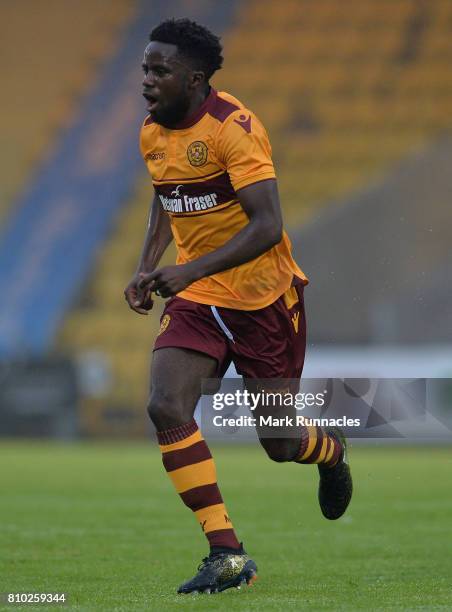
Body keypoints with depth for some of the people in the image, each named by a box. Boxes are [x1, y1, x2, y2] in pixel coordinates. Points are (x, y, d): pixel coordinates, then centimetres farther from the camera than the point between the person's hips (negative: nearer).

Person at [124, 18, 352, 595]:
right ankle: (227, 554, -14)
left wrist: (193, 270, -35)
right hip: (195, 297, 6)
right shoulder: (152, 133, 2)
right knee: (165, 407, -18)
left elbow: (267, 226, -27)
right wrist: (147, 266, 7)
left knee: (279, 443, 5)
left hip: (263, 297, -6)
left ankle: (331, 452, 45)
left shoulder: (234, 128, -21)